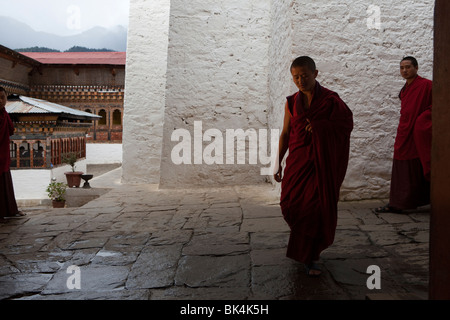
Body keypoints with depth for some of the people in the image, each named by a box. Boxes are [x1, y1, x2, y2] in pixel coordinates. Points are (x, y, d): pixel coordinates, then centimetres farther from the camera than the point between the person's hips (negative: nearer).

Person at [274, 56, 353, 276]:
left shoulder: (330, 100, -2)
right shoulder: (292, 102, 8)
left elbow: (346, 124, -1)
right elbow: (285, 134, 11)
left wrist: (319, 126, -15)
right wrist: (278, 163, 8)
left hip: (321, 162, -3)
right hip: (297, 161, 3)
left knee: (316, 206, -7)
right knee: (290, 203, -4)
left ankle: (310, 257, 8)